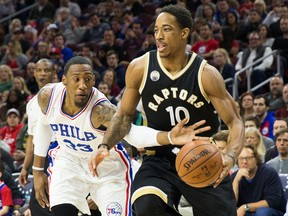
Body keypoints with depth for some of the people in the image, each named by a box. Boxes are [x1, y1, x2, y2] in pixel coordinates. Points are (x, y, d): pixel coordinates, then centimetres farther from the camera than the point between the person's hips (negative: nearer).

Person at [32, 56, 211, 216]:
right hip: (69, 162, 3)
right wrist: (38, 170, 7)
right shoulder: (47, 96, -20)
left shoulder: (101, 109, -36)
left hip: (107, 168, -3)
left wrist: (170, 137, -73)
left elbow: (131, 131, -54)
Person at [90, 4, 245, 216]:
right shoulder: (140, 68, -8)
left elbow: (235, 122, -9)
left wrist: (230, 156, -29)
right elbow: (125, 115, 6)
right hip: (160, 160, 0)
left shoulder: (206, 74, -13)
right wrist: (106, 147, -11)